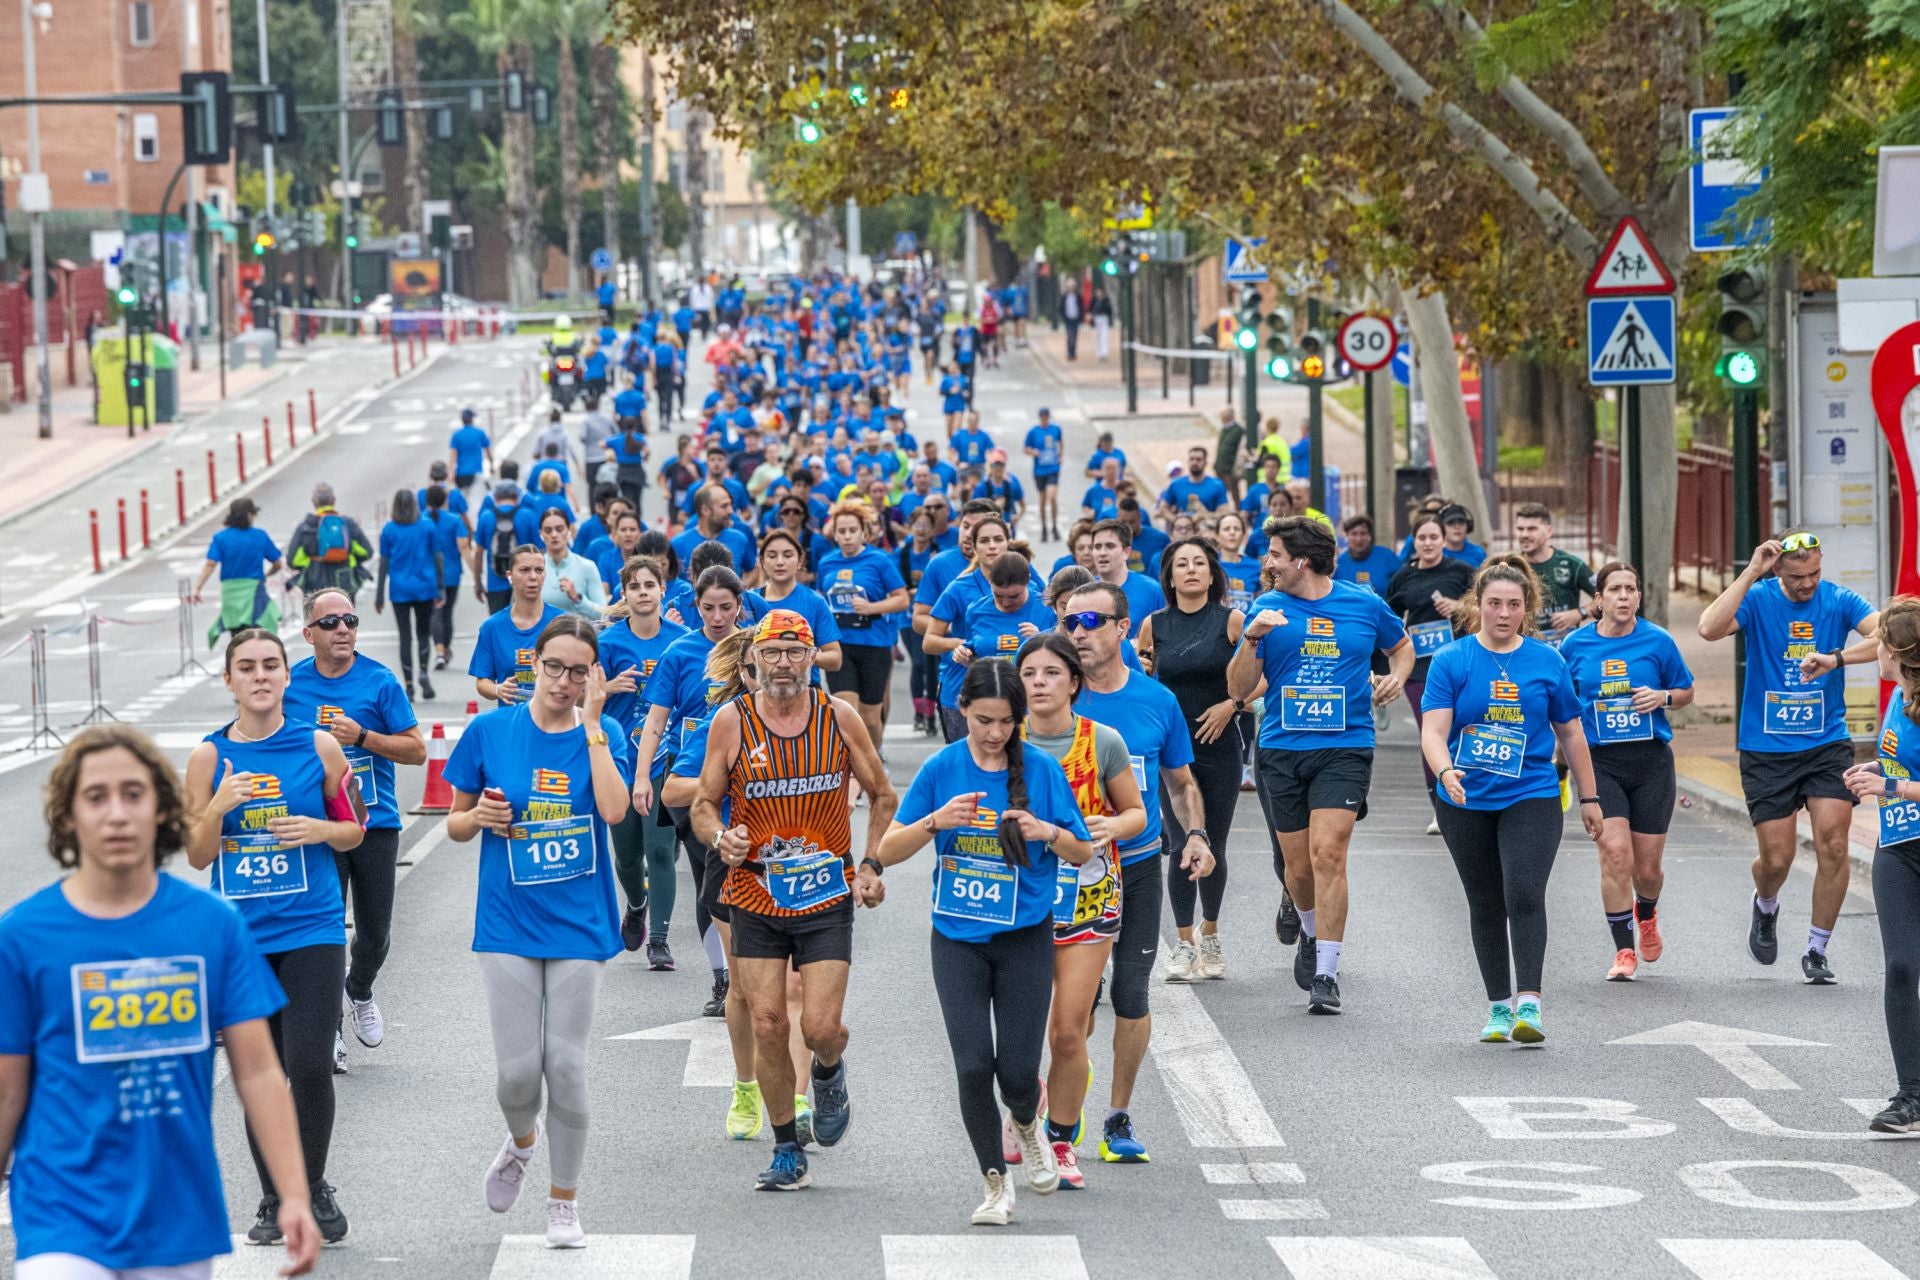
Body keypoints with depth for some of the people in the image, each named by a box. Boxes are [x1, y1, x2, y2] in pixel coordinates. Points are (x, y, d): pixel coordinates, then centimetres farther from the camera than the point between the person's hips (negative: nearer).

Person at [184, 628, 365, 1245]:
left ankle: (313, 1185, 10)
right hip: (242, 935, 2)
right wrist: (219, 807, -15)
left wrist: (319, 829, -11)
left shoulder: (320, 746, 0)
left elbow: (354, 831, 10)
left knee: (310, 1066, -12)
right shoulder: (208, 758, 2)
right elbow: (197, 856, 3)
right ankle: (273, 1199, 23)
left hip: (312, 928, -2)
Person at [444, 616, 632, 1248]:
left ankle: (564, 1201, 17)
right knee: (517, 1068, -5)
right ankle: (522, 1141, 30)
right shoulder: (490, 732, -1)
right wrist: (478, 817, -15)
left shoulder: (603, 734, -1)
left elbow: (614, 809, -20)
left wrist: (592, 724, -17)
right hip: (507, 923, 0)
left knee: (566, 1066, 0)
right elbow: (455, 823, 8)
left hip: (578, 925, 0)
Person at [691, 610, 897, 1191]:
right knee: (767, 1026, -3)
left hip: (826, 898, 0)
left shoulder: (840, 717, -2)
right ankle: (787, 1152, 12)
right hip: (755, 896, 0)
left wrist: (871, 865, 3)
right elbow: (703, 805, 3)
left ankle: (829, 1072, 28)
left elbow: (882, 796, 11)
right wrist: (719, 838, -19)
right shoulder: (732, 721, -3)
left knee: (821, 1027, -9)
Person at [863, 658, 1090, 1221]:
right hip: (958, 937, 1)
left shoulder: (1041, 768, -4)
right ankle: (995, 1183, 9)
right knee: (973, 1064, -8)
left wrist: (1049, 832, -19)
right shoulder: (942, 768, -2)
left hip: (1024, 937, -1)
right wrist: (936, 821, -19)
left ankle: (1026, 1124, 33)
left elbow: (1083, 852, 2)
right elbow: (889, 850, -1)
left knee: (1017, 1071, -3)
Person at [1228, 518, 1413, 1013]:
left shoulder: (1364, 605, 2)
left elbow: (1401, 646, 22)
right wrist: (1252, 639, -15)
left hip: (1346, 747, -2)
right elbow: (1239, 689, 1)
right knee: (1298, 864, 9)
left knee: (1328, 854, -16)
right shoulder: (1267, 609, 3)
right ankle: (1313, 933, 41)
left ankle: (1326, 973, -14)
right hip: (1281, 749, 2)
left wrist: (1396, 677, 1)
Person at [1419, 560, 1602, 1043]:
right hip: (1467, 804, 1)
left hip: (1531, 798, -1)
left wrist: (1589, 798, 14)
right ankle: (1498, 1006, 20)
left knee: (1525, 895, -18)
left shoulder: (1547, 662, 3)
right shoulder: (1451, 661, -1)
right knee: (1485, 904, 10)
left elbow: (1571, 733, 11)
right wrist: (1446, 772, -29)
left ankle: (1529, 1004, -21)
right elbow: (1433, 731, -10)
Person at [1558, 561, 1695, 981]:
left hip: (1651, 760, 1)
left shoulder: (1658, 641, 0)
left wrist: (1662, 696, -10)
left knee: (1647, 867, 5)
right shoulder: (1575, 645, 1)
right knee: (1616, 854, -17)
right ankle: (1624, 951, -5)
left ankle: (1646, 913, 42)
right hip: (1600, 761, -1)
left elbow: (1686, 692, 11)